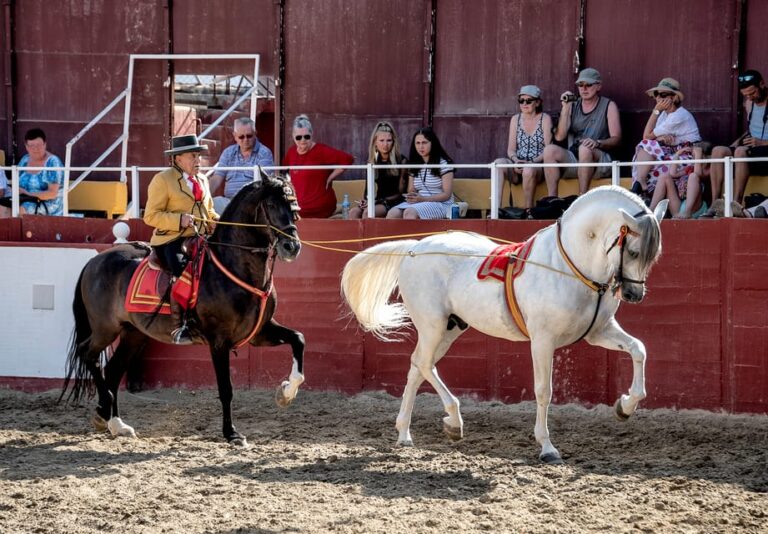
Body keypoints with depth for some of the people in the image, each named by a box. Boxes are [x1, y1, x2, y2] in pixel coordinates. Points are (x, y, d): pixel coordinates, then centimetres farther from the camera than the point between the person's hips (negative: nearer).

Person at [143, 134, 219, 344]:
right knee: (183, 271, -29)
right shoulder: (163, 180, -2)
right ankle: (180, 327, -28)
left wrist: (216, 221, 7)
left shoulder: (202, 180, 20)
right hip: (172, 240, -7)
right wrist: (179, 220, -20)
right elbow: (151, 215, -6)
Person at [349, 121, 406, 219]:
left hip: (393, 203, -5)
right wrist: (364, 200, -5)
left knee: (367, 212, -33)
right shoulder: (372, 161, 12)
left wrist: (379, 201, -14)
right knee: (354, 212, -26)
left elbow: (400, 192, -5)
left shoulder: (401, 160, -3)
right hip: (376, 202, 5)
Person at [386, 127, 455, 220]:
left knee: (409, 213, -36)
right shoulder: (414, 165, 16)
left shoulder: (443, 163, -2)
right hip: (417, 203, 5)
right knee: (392, 214, -26)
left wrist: (423, 199, -18)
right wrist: (410, 197, -7)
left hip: (440, 204, -5)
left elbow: (446, 194, -6)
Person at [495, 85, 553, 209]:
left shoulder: (545, 119, 3)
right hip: (518, 167, 4)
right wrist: (515, 160, -13)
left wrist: (533, 162, -19)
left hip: (538, 166, -3)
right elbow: (511, 149, 10)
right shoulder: (515, 119, 15)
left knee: (528, 170, -40)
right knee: (499, 162, -30)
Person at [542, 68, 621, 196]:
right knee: (549, 150, -23)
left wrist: (597, 143, -23)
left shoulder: (609, 106, 6)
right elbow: (559, 137, 3)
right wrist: (565, 108, -4)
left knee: (585, 149, -36)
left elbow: (616, 139, -3)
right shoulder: (573, 106, 16)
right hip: (573, 158, 4)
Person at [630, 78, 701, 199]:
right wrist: (662, 138, -19)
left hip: (686, 158, -8)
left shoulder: (679, 116, -16)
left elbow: (647, 136, -13)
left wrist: (656, 111, -11)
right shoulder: (665, 113, 12)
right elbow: (648, 137, 2)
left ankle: (640, 184, -23)